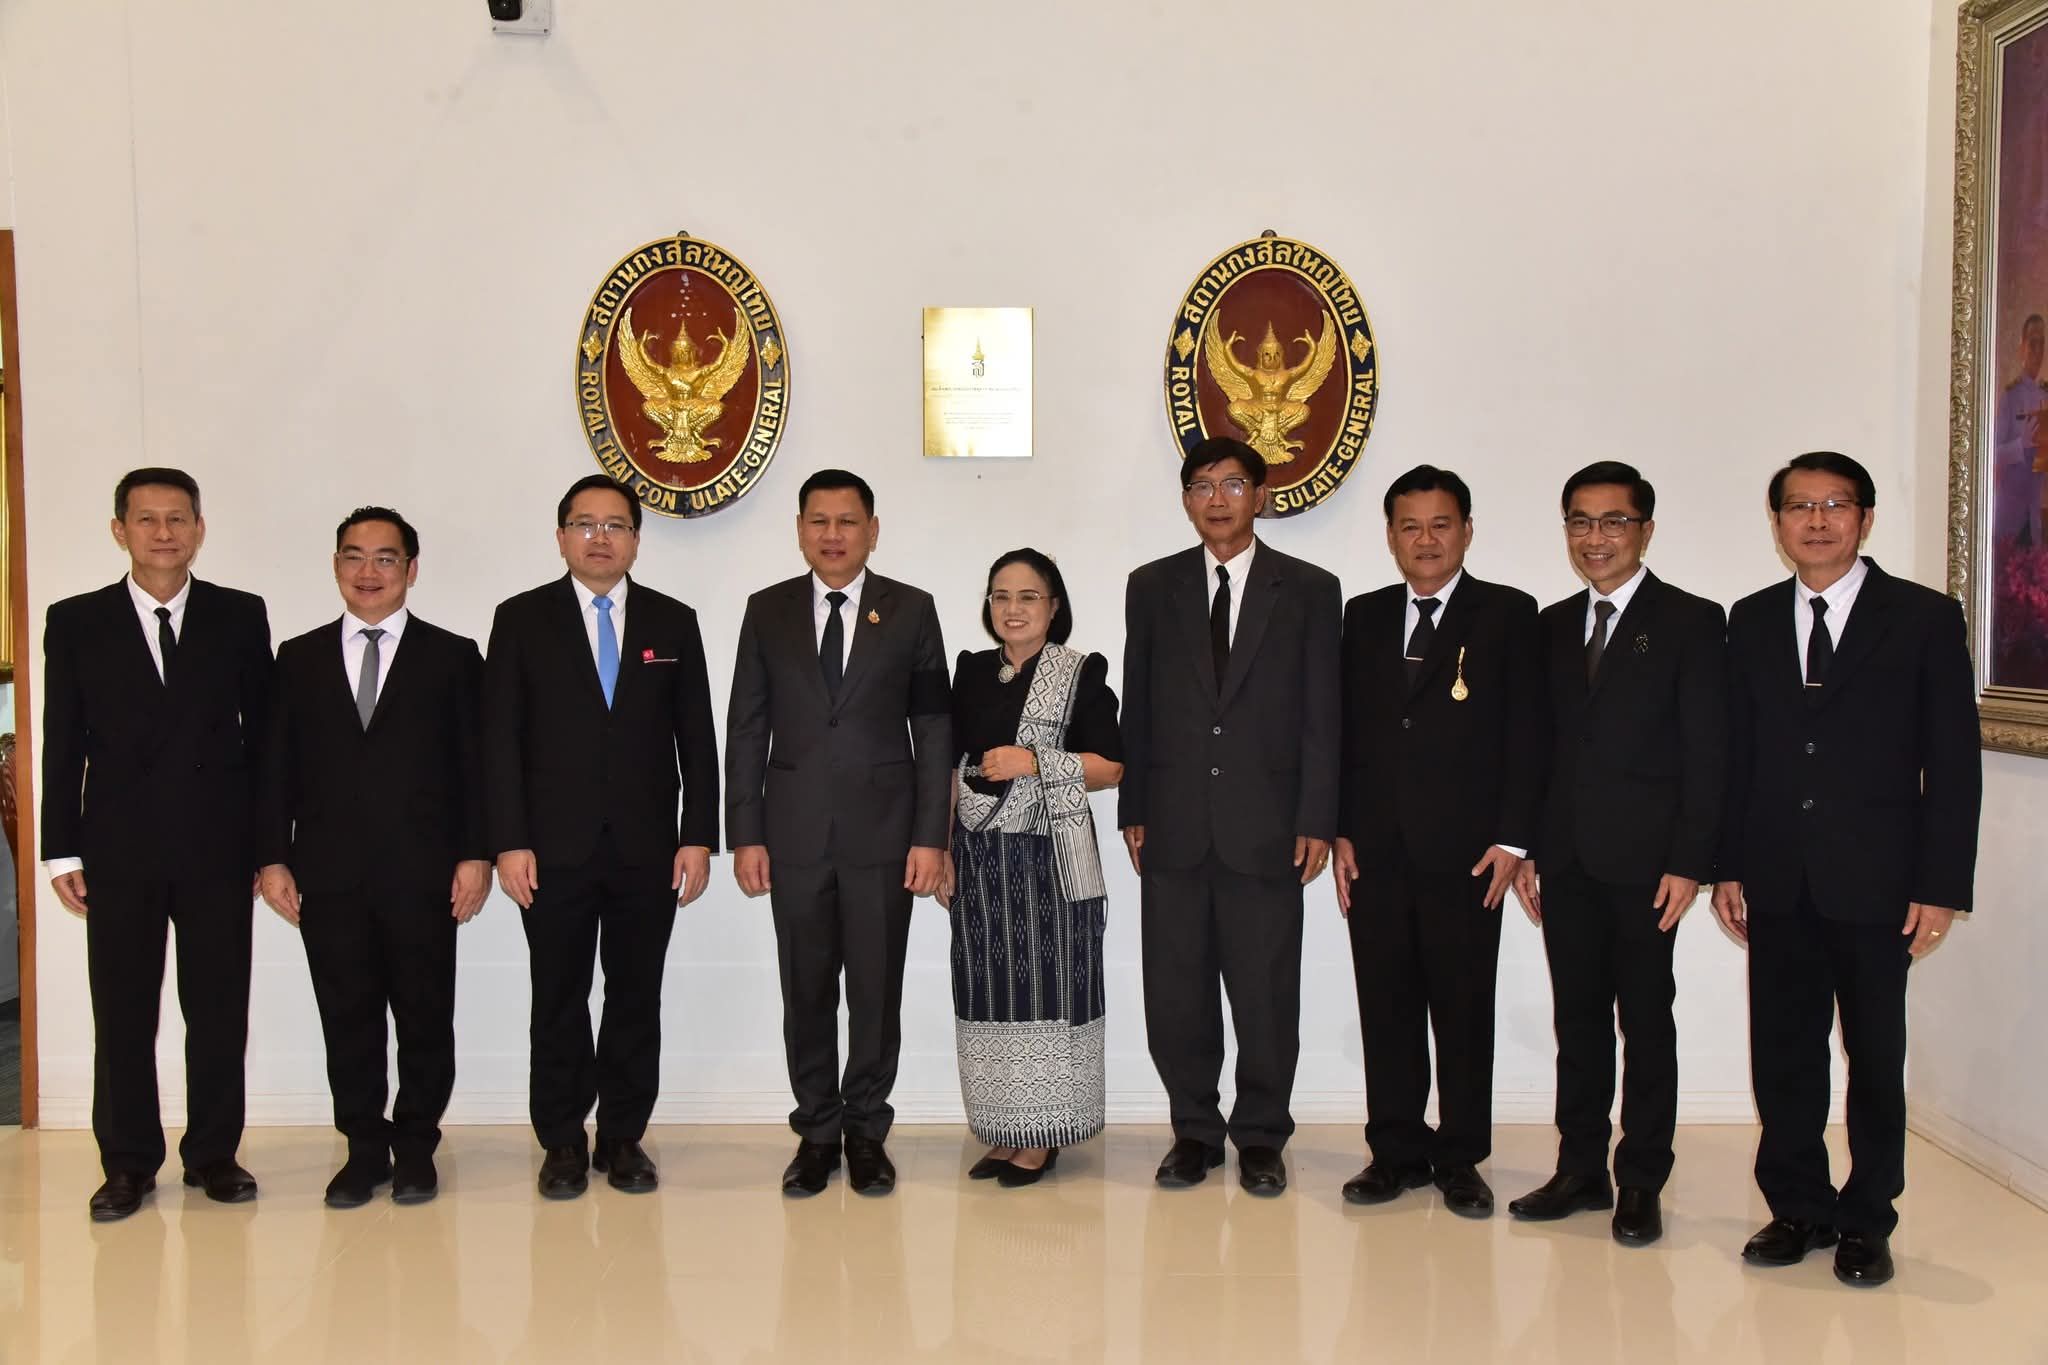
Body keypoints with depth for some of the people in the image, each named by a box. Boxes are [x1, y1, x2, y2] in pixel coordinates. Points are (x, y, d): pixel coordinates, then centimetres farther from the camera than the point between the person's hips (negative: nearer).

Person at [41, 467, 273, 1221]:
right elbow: (63, 745, 4)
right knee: (122, 1014, 7)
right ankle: (128, 1164, 20)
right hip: (118, 849, 0)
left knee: (220, 1009, 7)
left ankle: (214, 1154, 20)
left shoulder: (241, 616, 4)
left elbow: (263, 731, 5)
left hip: (219, 847, 0)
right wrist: (62, 851, 0)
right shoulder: (75, 622, 5)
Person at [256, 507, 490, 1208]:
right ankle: (364, 1149, 20)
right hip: (329, 873, 2)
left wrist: (475, 854, -5)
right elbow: (276, 766, 9)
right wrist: (273, 858, 2)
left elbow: (475, 763, 2)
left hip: (422, 872, -2)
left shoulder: (452, 656, 6)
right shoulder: (299, 658, 12)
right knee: (347, 1018, 7)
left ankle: (415, 1146, 20)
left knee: (425, 1017, 5)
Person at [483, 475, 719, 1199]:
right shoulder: (521, 620, 4)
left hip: (647, 848, 1)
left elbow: (696, 738, 6)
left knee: (636, 998, 7)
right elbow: (501, 739, 0)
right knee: (559, 1000, 6)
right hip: (555, 848, -1)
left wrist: (698, 837, -1)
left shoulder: (673, 622, 8)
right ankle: (563, 1144, 18)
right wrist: (509, 842, -7)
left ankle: (624, 1139, 19)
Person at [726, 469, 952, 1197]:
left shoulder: (911, 610, 3)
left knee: (877, 991, 6)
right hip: (795, 833, 1)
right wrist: (745, 834, -1)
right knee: (806, 993, 8)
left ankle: (867, 1131, 21)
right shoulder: (768, 611, 6)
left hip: (882, 833, -1)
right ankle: (817, 1131, 22)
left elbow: (934, 729, 1)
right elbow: (746, 730, 5)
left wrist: (931, 835, -5)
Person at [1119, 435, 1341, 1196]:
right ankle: (1195, 1131, 23)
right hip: (1174, 827, 2)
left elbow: (1321, 717, 1)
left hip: (1265, 827, -1)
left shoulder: (1309, 591, 4)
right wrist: (1132, 810, 4)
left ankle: (1261, 1138, 21)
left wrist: (1316, 822, -5)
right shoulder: (1152, 587, 9)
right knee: (1175, 992, 7)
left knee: (1266, 994, 4)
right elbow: (1136, 707, 9)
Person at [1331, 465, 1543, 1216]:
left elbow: (1525, 734, -2)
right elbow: (1344, 730, 10)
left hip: (1467, 851, -3)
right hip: (1376, 849, 3)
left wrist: (1512, 840, -8)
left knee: (1463, 1010, 4)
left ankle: (1460, 1159, 16)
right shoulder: (1365, 617, 12)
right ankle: (1397, 1151, 19)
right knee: (1386, 1007, 8)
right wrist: (1340, 830, 3)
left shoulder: (1508, 614, 2)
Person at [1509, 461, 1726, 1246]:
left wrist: (1690, 862, -13)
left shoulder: (1691, 622, -3)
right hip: (1567, 860, 5)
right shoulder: (1553, 626, 13)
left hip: (1645, 860, -4)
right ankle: (1580, 1170, 20)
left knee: (1646, 1023, 4)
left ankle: (1641, 1183, 14)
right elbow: (1541, 745, 12)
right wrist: (1526, 847, 7)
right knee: (1577, 1020, 10)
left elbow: (1707, 753, -7)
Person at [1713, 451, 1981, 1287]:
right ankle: (1798, 1209, 22)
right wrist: (1728, 866, 4)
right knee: (1782, 1053, 8)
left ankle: (1865, 1221, 21)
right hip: (1777, 883, 3)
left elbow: (1952, 763, -3)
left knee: (1875, 1055, 8)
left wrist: (1941, 887, -8)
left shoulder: (1923, 618, -1)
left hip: (1876, 883, -3)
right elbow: (1736, 750, 9)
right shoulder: (1752, 621, 9)